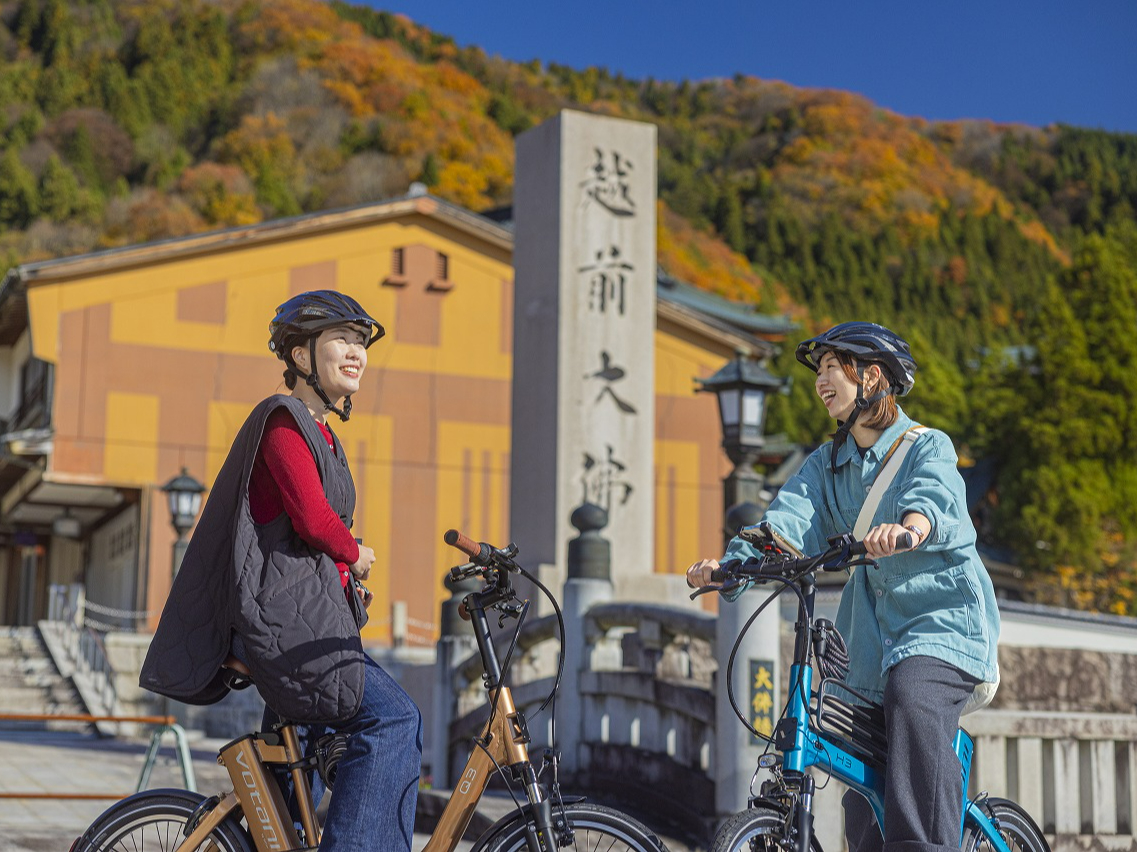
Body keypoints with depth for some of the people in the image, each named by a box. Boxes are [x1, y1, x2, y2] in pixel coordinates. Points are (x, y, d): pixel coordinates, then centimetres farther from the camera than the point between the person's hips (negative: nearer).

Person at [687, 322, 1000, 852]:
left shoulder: (928, 447, -3)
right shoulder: (827, 464, 12)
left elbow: (935, 495, -27)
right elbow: (789, 519, -6)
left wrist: (907, 527, -51)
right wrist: (731, 562, -26)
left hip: (943, 615, -5)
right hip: (874, 629, 5)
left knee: (913, 699, -35)